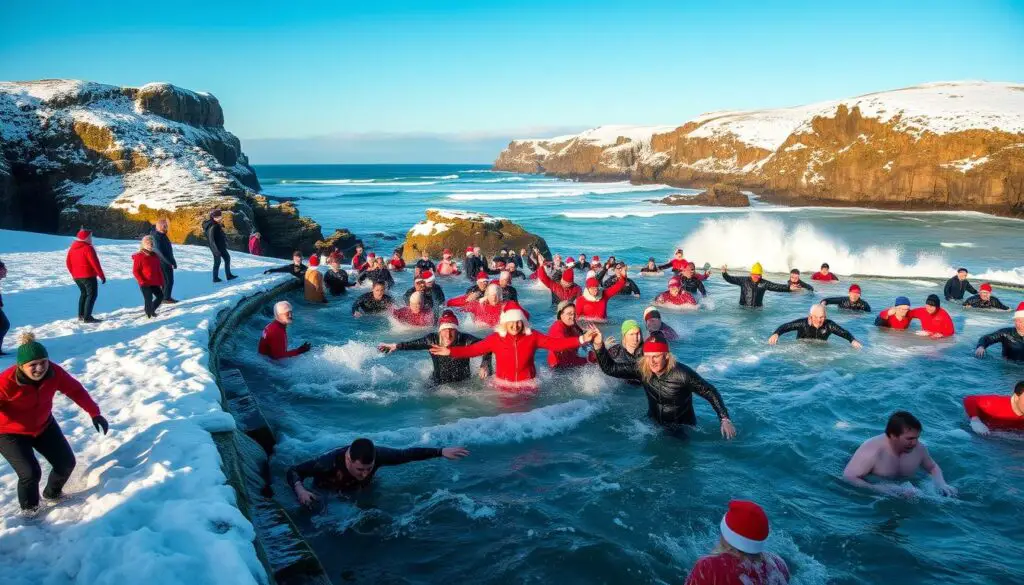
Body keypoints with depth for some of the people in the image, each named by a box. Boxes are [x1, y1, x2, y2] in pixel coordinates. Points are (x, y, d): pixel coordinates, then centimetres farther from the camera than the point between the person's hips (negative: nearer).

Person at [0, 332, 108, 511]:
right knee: (30, 473, -17)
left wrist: (94, 413, -11)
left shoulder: (53, 372, -23)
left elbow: (75, 390, -10)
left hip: (43, 425, 5)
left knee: (66, 462, 6)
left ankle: (52, 494, 38)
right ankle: (29, 510, 14)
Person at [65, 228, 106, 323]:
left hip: (77, 276, 8)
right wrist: (102, 276, -14)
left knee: (84, 293, 22)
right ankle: (87, 317, -11)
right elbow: (95, 263, -18)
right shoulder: (88, 248, -15)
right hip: (88, 276, -8)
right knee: (91, 294, -4)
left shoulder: (72, 248, 9)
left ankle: (81, 315, 24)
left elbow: (68, 262, 15)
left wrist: (74, 274, 24)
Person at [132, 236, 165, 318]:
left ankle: (151, 310, 24)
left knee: (160, 296, 3)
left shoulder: (155, 256, 11)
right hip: (145, 283, -6)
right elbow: (135, 271, -7)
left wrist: (161, 282, 11)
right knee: (148, 298, -10)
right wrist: (142, 281, -18)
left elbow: (159, 270, 16)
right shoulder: (139, 257, -7)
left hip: (155, 282, 6)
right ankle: (148, 314, 9)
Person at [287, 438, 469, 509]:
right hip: (329, 495, -3)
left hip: (361, 491, 3)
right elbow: (293, 471, -36)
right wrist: (300, 491, -57)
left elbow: (407, 454, -25)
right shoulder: (330, 462, -47)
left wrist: (441, 452, -28)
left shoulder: (376, 455, -37)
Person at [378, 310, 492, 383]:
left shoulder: (465, 340, -19)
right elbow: (414, 344, 8)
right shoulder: (432, 340, -10)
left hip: (462, 384, -2)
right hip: (438, 383, 2)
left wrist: (485, 366, -26)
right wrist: (395, 346, 11)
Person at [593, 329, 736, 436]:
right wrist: (599, 345, -26)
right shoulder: (642, 369, -15)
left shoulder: (682, 374, -27)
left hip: (683, 429, -4)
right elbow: (610, 368, -13)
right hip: (654, 425, 4)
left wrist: (725, 419, -24)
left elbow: (711, 393, -17)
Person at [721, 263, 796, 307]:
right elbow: (731, 279, -4)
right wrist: (724, 273, -23)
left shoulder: (764, 283, 1)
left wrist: (789, 288, -17)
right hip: (743, 308, -1)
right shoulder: (744, 280, -1)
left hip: (758, 308, 1)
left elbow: (777, 287, -5)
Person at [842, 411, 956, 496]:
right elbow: (848, 477, -33)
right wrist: (879, 488, -43)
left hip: (904, 491, 7)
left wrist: (941, 484, -12)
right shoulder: (872, 451, -34)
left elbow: (933, 467, 8)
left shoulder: (919, 448, -14)